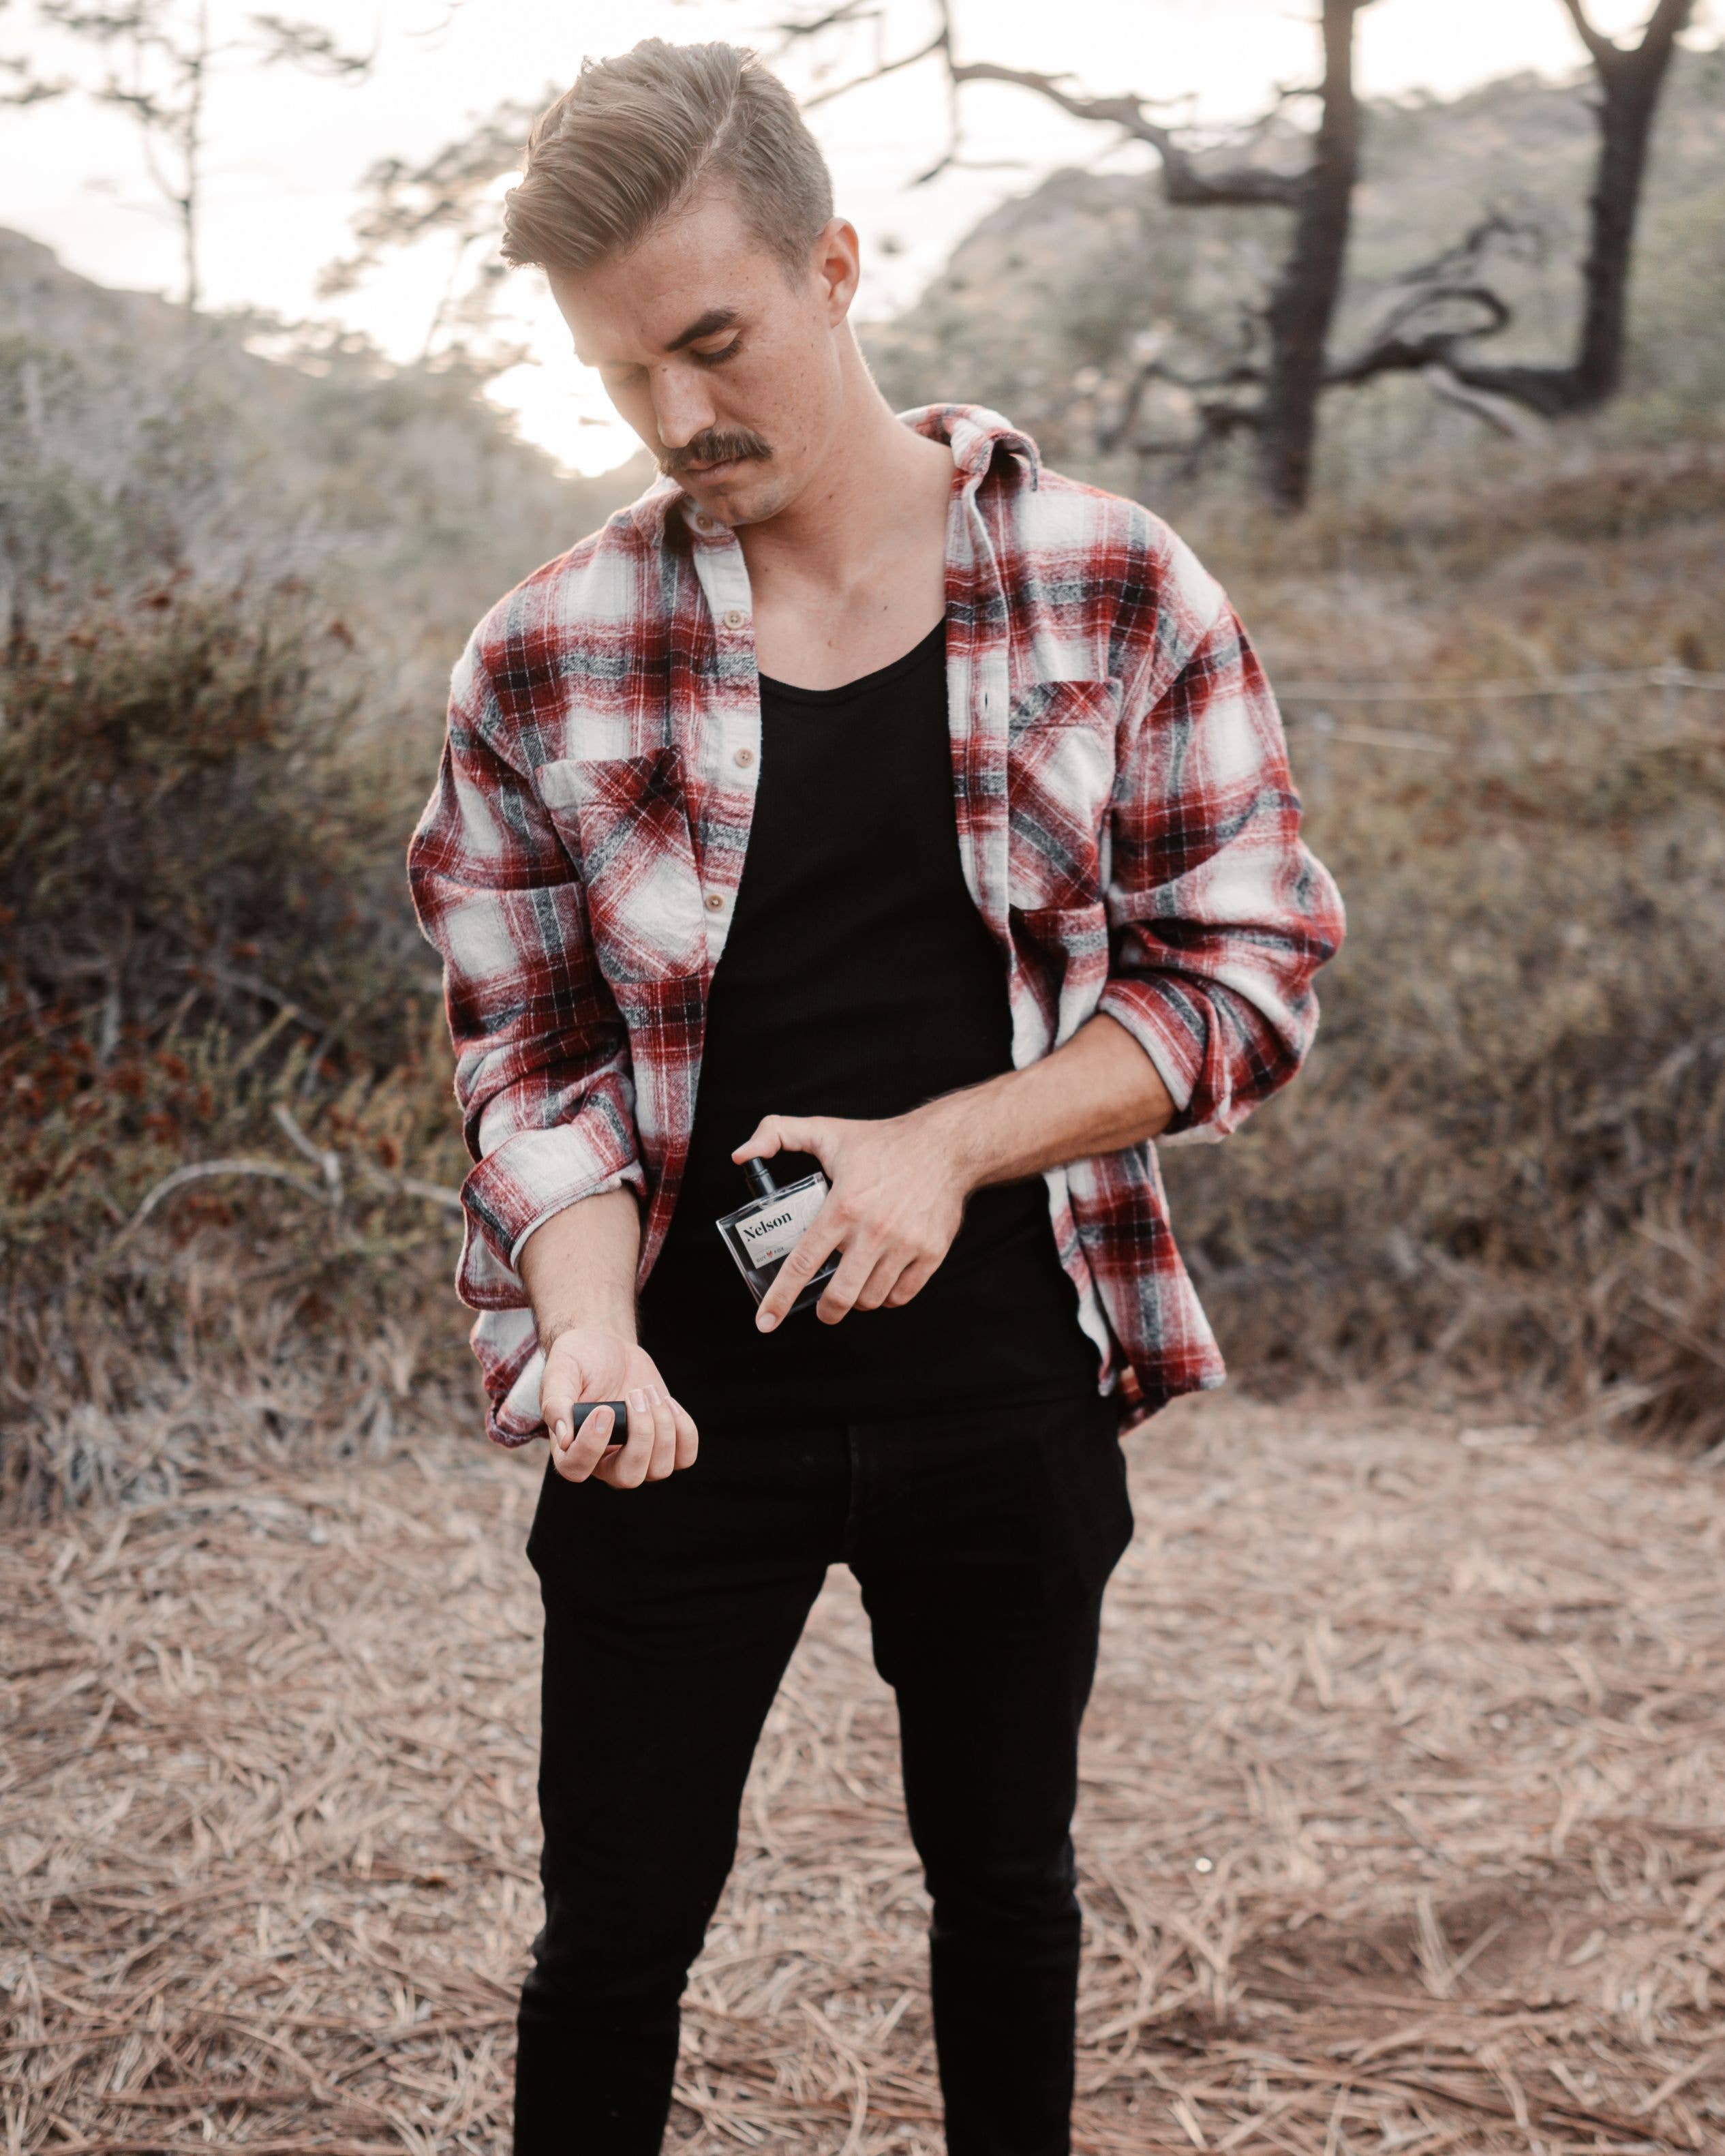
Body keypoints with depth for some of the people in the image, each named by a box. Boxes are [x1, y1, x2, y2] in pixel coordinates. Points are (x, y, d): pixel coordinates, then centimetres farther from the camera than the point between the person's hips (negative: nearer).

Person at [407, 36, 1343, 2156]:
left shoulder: (1112, 589, -6)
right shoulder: (543, 665, -5)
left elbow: (1248, 967, -4)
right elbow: (533, 1058, -2)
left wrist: (945, 1144, -17)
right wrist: (591, 1323, -21)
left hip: (1007, 1387, 1)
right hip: (687, 1406, 0)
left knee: (1005, 1872, 19)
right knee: (620, 1922, 9)